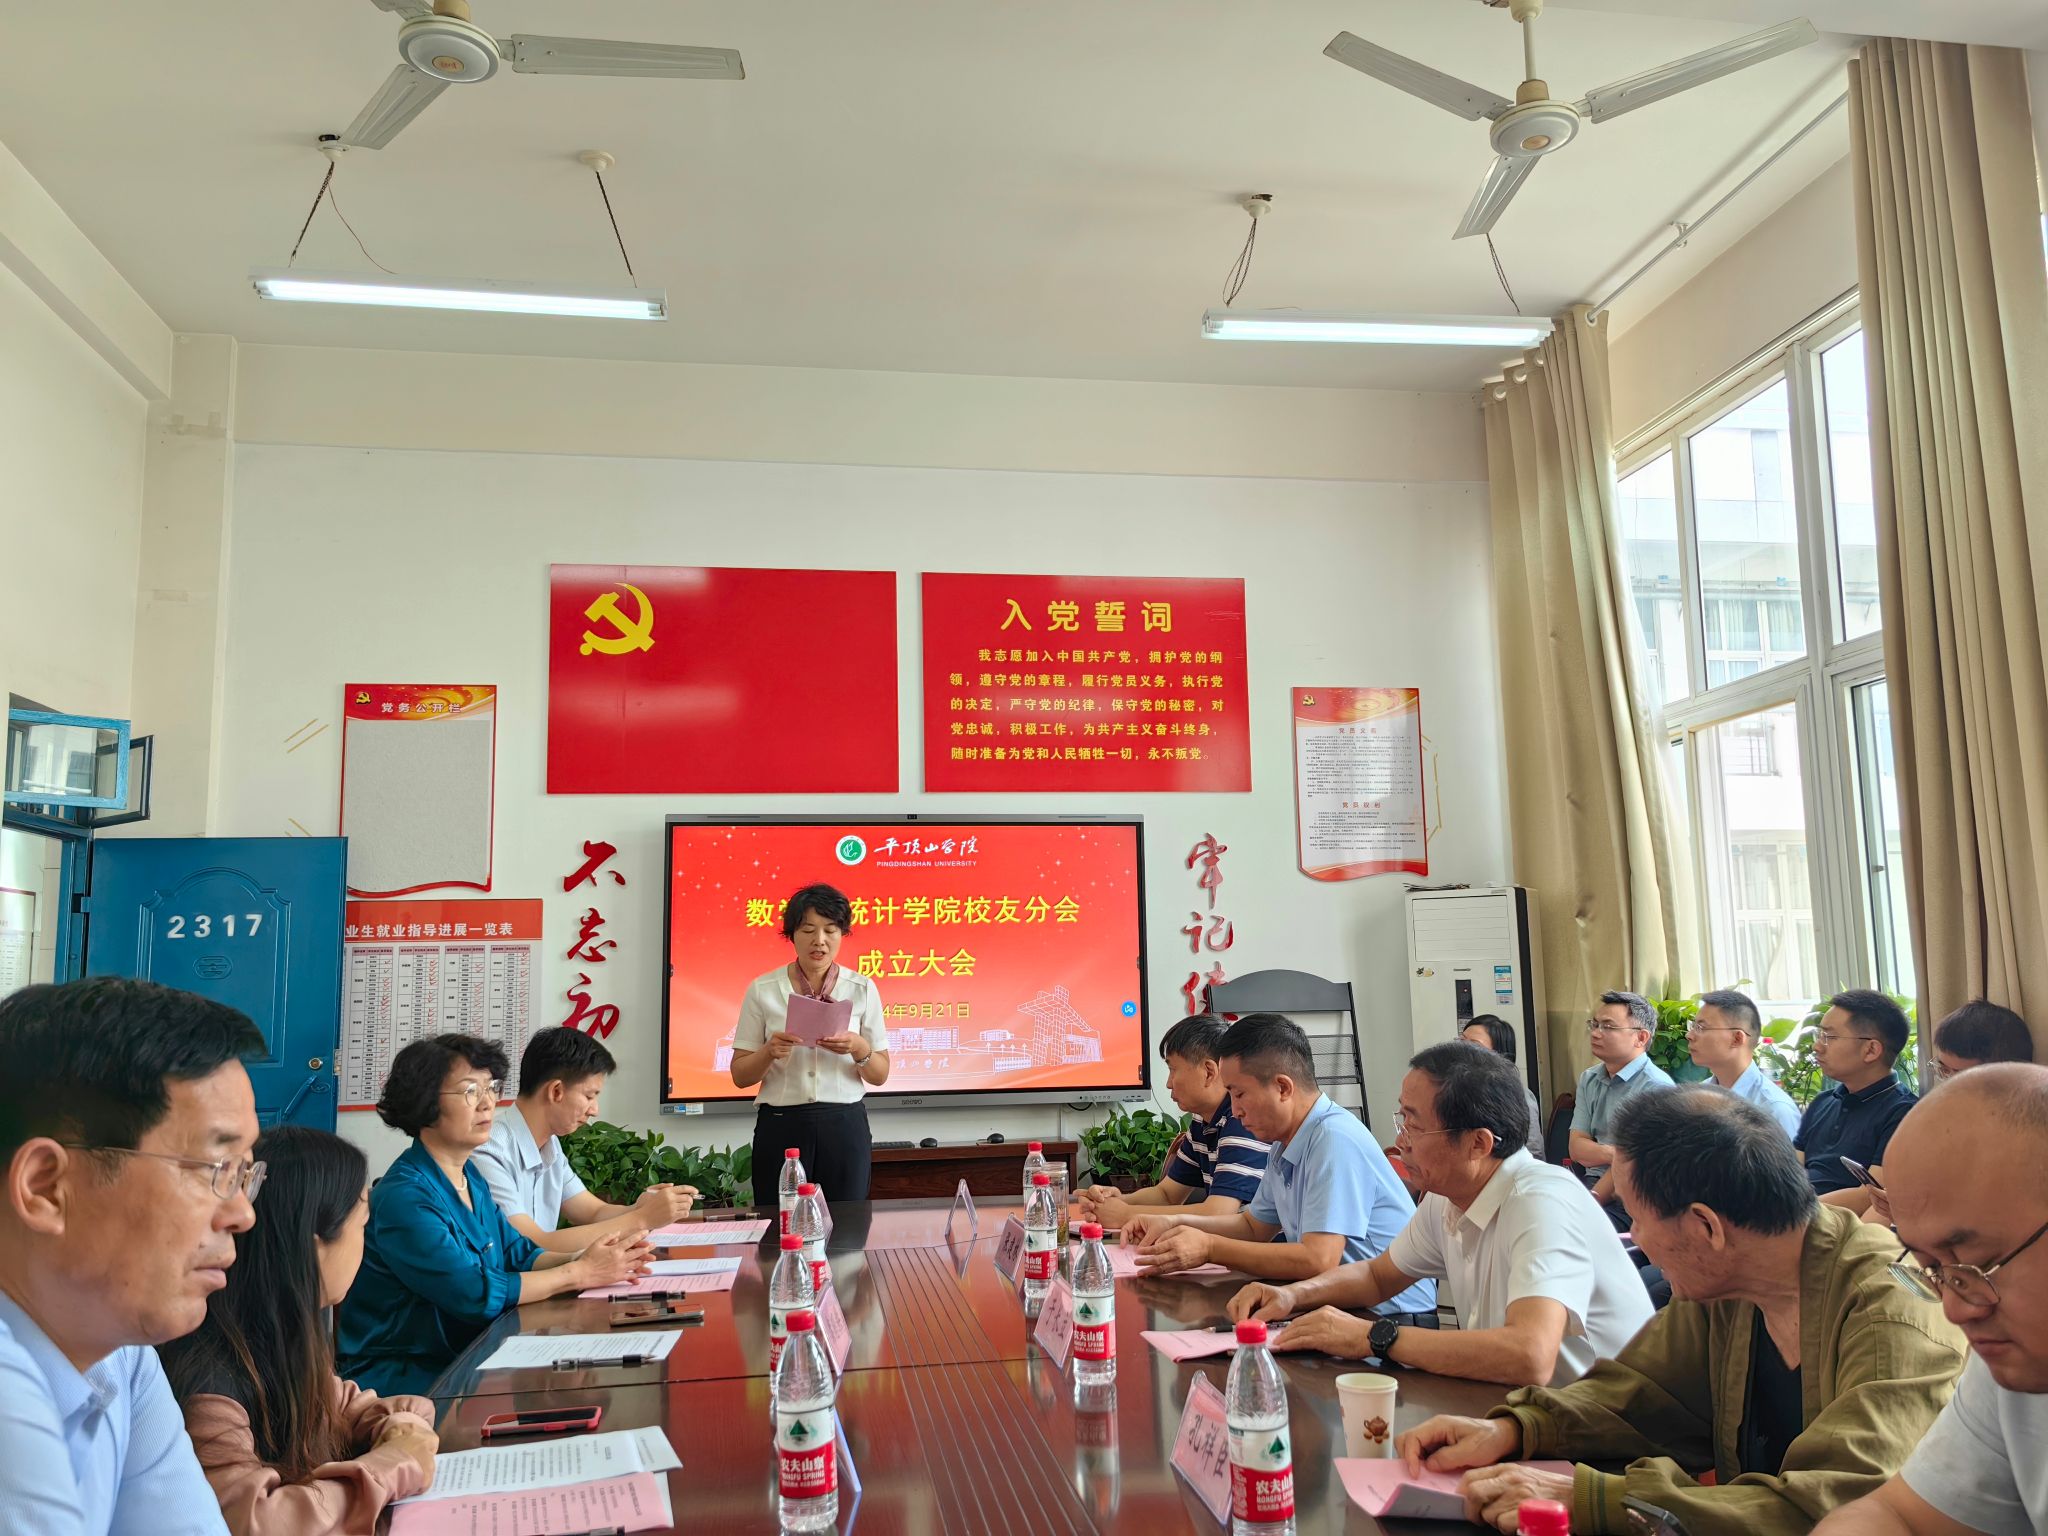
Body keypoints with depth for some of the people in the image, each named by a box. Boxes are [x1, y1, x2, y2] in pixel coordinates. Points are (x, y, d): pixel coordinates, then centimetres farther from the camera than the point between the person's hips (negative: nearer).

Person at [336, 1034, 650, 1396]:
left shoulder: (469, 1176, 10)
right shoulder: (404, 1197, -20)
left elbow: (518, 1253, 9)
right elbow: (475, 1293, -24)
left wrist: (581, 1258, -11)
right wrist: (580, 1274, -18)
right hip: (399, 1378, -8)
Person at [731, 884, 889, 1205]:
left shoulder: (862, 988, 2)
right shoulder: (763, 989, 0)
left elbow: (880, 1075, 5)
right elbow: (740, 1076, 2)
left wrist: (859, 1049, -15)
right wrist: (770, 1052, -17)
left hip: (845, 1126, 1)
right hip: (781, 1126, -1)